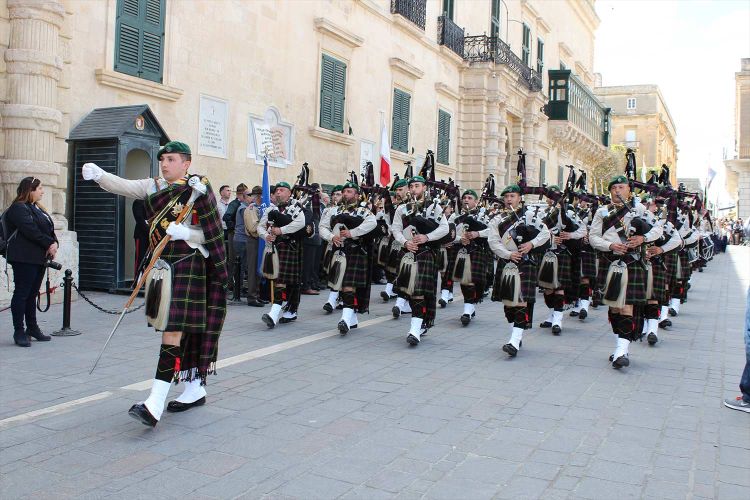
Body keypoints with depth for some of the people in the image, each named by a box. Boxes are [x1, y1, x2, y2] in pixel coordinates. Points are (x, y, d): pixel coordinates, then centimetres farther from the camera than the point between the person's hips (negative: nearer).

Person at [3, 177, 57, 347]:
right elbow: (31, 231, -19)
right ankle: (19, 332, 0)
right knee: (21, 293, -4)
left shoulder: (38, 209, 19)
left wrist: (54, 243, -4)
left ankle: (32, 328, 21)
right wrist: (49, 244, -14)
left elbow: (49, 229, 14)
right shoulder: (18, 209, -9)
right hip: (24, 258, -9)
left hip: (39, 258, 9)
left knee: (32, 294, 14)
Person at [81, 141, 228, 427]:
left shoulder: (198, 188, -6)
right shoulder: (153, 187, 12)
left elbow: (212, 233, -7)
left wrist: (186, 233, -24)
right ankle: (195, 389, 26)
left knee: (174, 329, -13)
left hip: (189, 267, -6)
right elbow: (122, 186, -1)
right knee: (184, 328, 13)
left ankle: (155, 404, -18)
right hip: (162, 266, 7)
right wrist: (97, 175, -19)